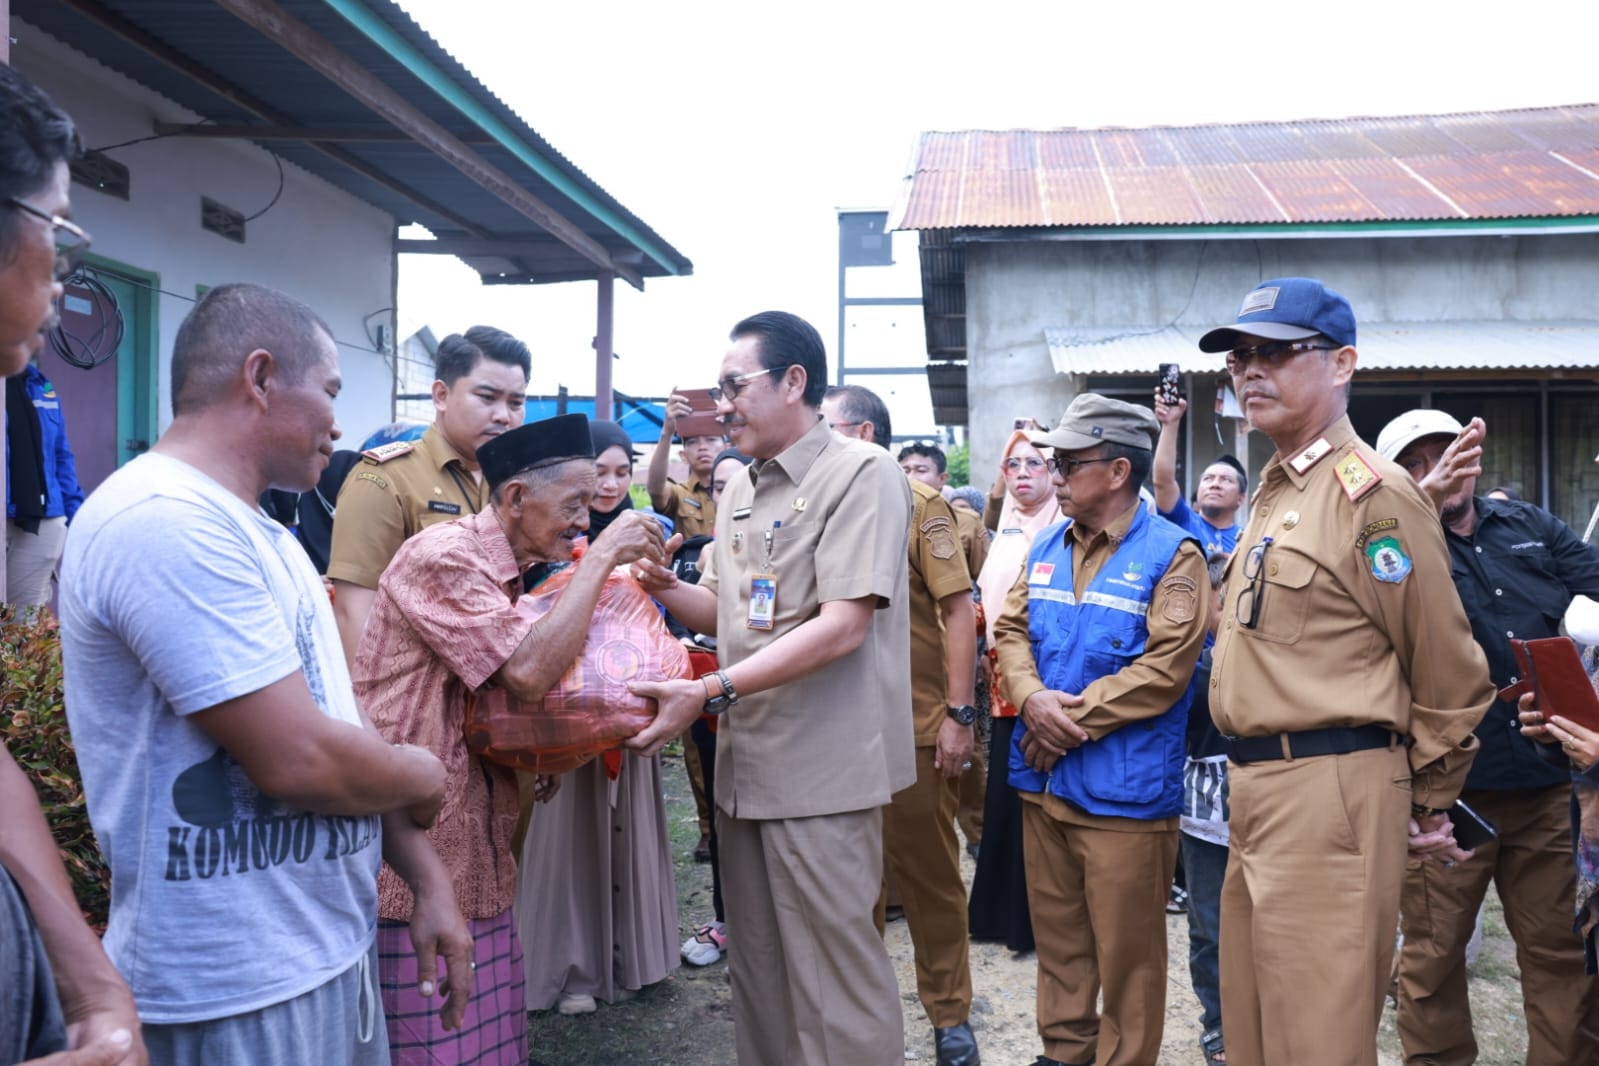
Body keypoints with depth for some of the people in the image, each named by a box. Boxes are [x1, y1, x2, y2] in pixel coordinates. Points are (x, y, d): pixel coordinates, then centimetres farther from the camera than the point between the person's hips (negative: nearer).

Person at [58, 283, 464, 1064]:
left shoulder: (250, 531, 12)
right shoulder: (169, 519, -22)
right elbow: (301, 760, -26)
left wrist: (427, 880, 10)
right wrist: (425, 775, -7)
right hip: (241, 989, -9)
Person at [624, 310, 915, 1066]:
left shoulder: (862, 474, -12)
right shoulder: (738, 490, 13)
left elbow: (843, 627, -21)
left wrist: (709, 692, -25)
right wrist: (663, 586, -2)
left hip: (822, 772, -8)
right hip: (744, 764, 8)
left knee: (833, 982, 3)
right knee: (758, 973, 18)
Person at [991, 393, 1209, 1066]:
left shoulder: (1172, 555, -10)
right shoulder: (1047, 547, 10)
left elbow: (1164, 668, -18)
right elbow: (1010, 631, 8)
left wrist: (1072, 720, -17)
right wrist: (1033, 697, -12)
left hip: (1124, 788, -6)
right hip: (1044, 780, 6)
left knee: (1124, 950, 5)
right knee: (1057, 935, 18)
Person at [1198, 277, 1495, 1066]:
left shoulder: (1372, 493, -13)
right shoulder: (1274, 493, 15)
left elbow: (1450, 675, -10)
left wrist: (1426, 803, 1)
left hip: (1328, 793, -9)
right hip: (1257, 790, 9)